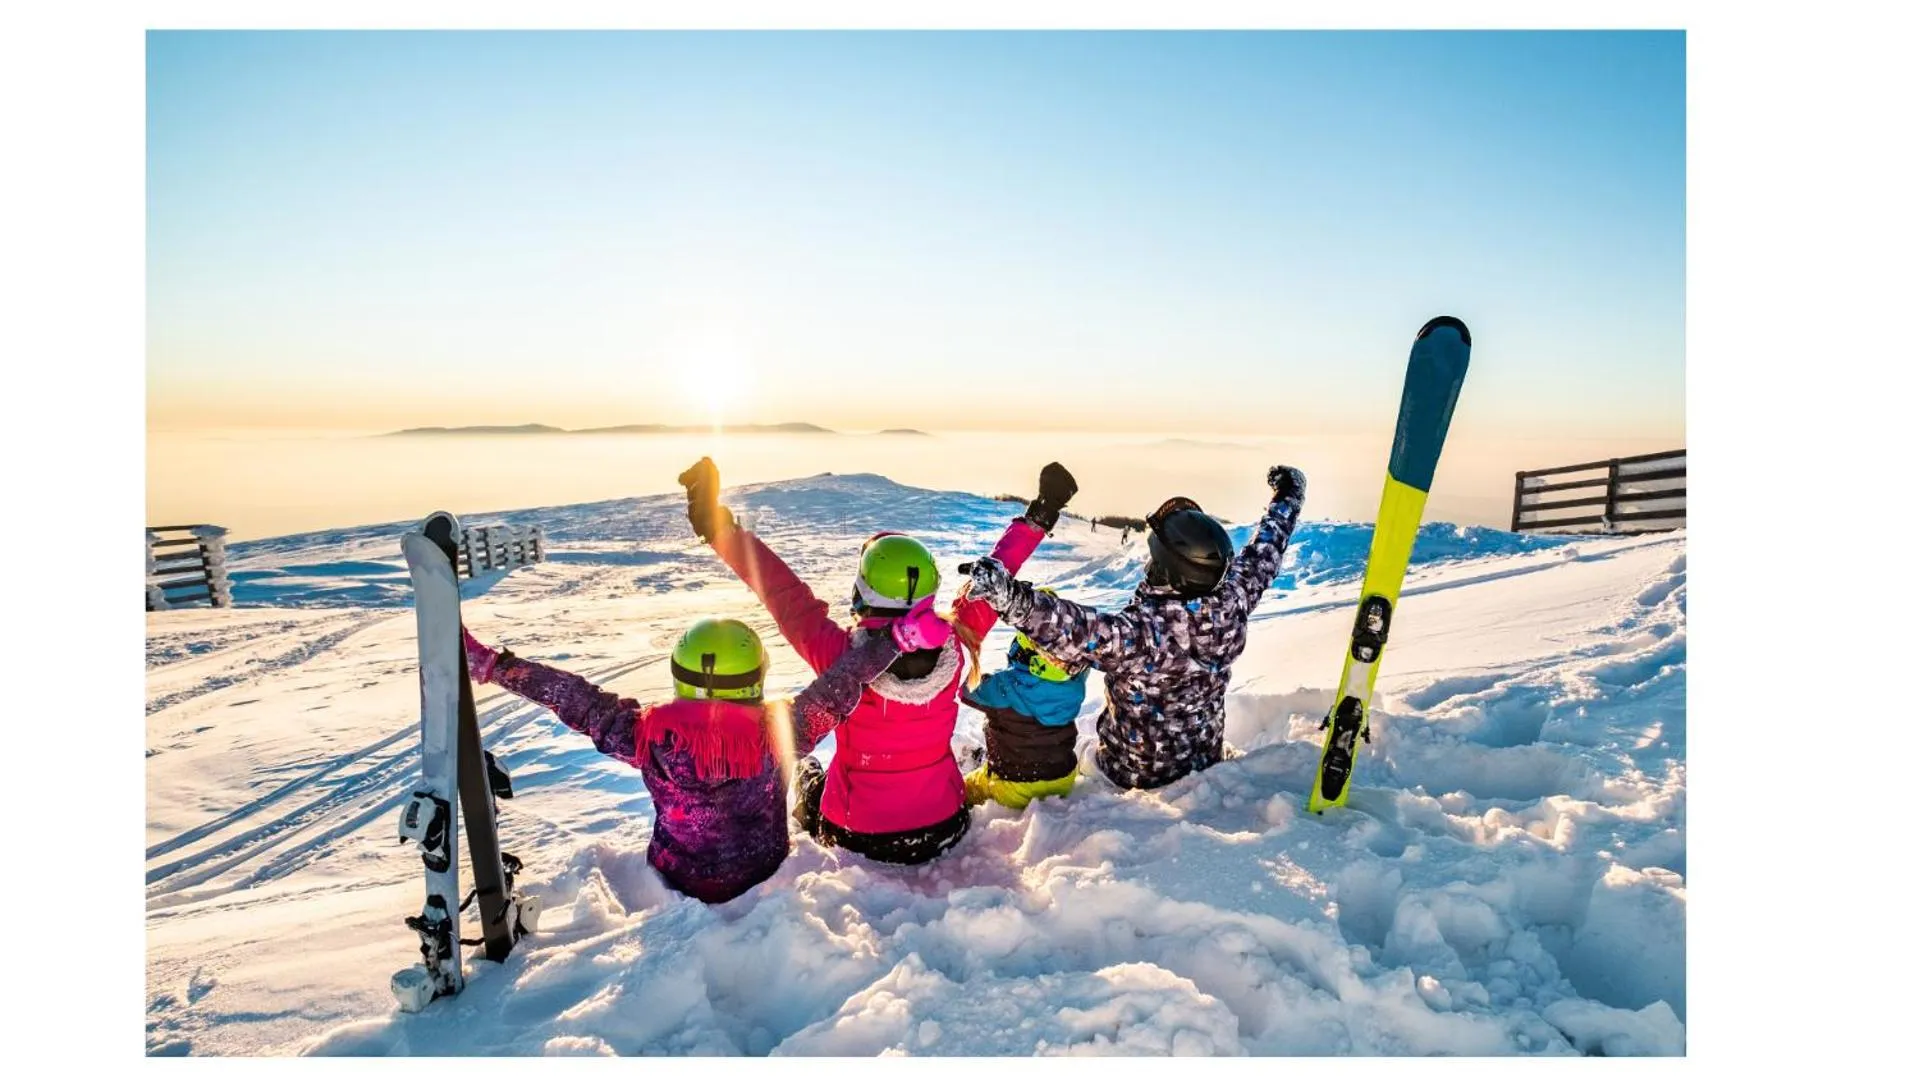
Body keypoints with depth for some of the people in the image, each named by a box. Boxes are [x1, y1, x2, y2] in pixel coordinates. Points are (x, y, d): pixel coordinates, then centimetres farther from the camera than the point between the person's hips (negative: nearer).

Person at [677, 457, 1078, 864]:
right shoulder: (953, 646, -23)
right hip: (944, 830, 2)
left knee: (806, 772, 31)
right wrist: (1036, 520, 2)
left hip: (858, 839, -2)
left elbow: (785, 595, -22)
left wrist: (719, 529, -15)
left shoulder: (842, 656, -30)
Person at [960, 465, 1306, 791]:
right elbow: (1260, 557, -5)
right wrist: (1288, 498, 12)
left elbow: (1078, 631, -58)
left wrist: (1009, 596, -67)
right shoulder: (1231, 607, -22)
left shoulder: (1141, 632, -41)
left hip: (1135, 773, -5)